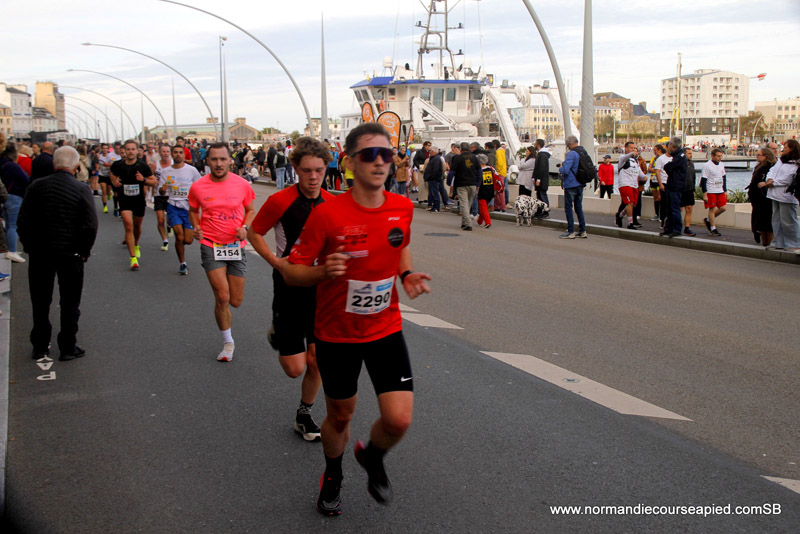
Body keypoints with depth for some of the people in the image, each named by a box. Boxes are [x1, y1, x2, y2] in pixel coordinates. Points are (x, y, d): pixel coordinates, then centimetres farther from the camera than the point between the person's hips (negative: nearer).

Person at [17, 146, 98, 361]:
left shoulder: (36, 186, -2)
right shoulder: (82, 190, -10)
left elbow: (23, 220, 0)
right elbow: (91, 225, -13)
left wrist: (29, 246, 10)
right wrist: (84, 251, 0)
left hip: (39, 253, 3)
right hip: (70, 254, -2)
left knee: (40, 303, 15)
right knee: (70, 303, 10)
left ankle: (40, 347, 24)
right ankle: (68, 348, 16)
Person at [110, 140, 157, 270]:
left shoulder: (143, 166, -9)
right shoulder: (118, 165, -6)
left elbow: (154, 182, -4)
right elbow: (111, 171, 18)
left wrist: (144, 179, -22)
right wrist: (114, 181, 0)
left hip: (139, 200, 1)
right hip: (124, 200, -1)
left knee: (137, 226, 18)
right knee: (128, 226, -14)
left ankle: (136, 245, 51)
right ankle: (133, 258, -14)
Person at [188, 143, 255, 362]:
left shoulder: (242, 184, -4)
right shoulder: (198, 187, -5)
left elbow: (250, 210, 11)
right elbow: (193, 211, 13)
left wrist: (245, 227, -8)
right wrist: (196, 227, -7)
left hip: (236, 246, 2)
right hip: (211, 245, -1)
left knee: (236, 301, 5)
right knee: (222, 297, -11)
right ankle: (228, 342, 10)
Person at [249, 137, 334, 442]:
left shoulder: (332, 204, -1)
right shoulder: (280, 201, -13)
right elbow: (254, 233, -2)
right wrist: (276, 261, -14)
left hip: (321, 286, 3)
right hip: (290, 287, -3)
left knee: (316, 360, 3)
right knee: (295, 368, -1)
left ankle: (304, 416, 26)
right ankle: (278, 336, 34)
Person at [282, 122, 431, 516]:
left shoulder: (402, 208, -6)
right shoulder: (328, 214, -18)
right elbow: (292, 272, -12)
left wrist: (407, 275, -2)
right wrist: (324, 271, -32)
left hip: (386, 329, 2)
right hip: (337, 334, -2)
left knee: (399, 420, -9)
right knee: (340, 416, 15)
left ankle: (372, 457, 28)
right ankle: (332, 477, 48)